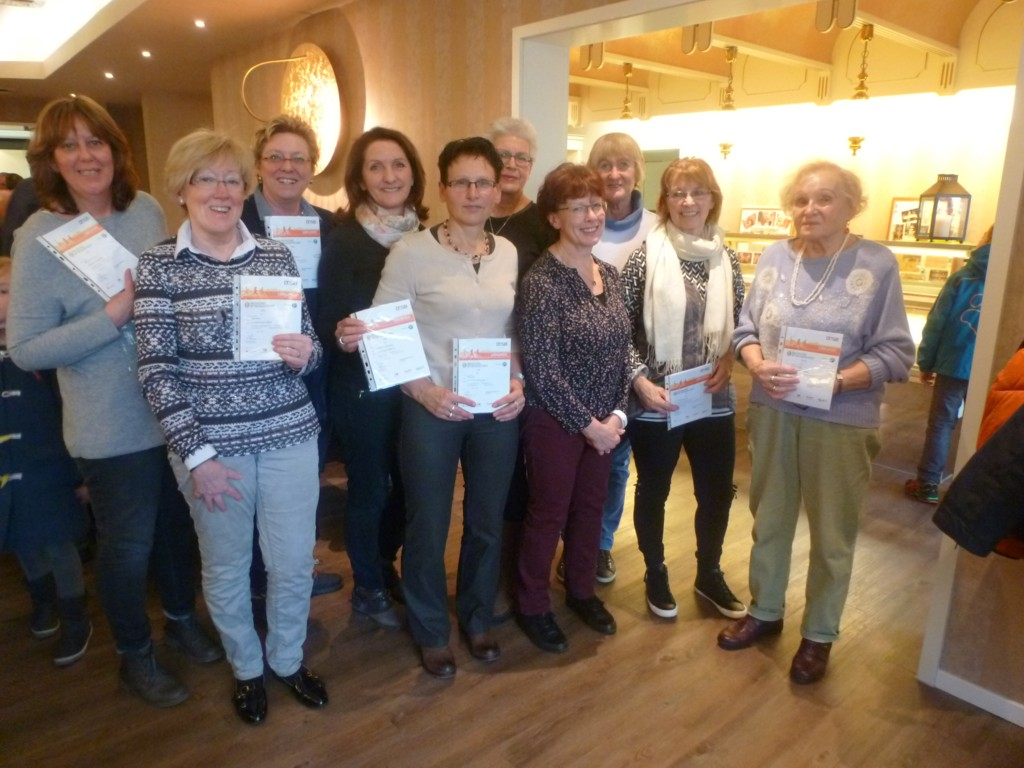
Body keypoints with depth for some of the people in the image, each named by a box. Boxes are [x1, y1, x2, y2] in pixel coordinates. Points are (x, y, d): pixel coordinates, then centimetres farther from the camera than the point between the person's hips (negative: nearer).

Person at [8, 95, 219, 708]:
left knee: (179, 524, 21)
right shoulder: (39, 236, -13)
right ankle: (135, 655, 37)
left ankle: (182, 618, 47)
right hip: (113, 427, -4)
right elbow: (25, 349, -14)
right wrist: (111, 317, -22)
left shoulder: (147, 209, 0)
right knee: (128, 544, 11)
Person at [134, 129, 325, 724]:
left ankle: (289, 659, 39)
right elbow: (156, 370, -7)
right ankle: (247, 668, 41)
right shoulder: (159, 265, -4)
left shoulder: (277, 256, 3)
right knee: (226, 566, 15)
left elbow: (308, 346, 9)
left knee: (294, 562, 12)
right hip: (210, 440, -2)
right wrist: (196, 454, -12)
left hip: (290, 433, 2)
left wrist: (305, 352, -15)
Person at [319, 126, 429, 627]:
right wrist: (343, 337, -34)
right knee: (369, 486, 8)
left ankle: (386, 567, 41)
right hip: (363, 386, -5)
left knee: (406, 482, 17)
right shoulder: (343, 238, -11)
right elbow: (328, 319, -12)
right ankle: (367, 589, 29)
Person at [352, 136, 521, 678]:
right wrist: (423, 390, -18)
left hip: (498, 411, 4)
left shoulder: (508, 252, 5)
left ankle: (477, 619, 40)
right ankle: (431, 631, 33)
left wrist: (518, 380, -4)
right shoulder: (411, 251, -9)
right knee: (428, 526, 10)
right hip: (431, 410, -4)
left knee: (487, 522, 17)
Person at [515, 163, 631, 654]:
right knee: (549, 514, 8)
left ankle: (581, 591, 41)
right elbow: (542, 370, -19)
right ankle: (532, 606, 30)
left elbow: (622, 352, 8)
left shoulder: (609, 275, 4)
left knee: (591, 507, 19)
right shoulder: (541, 282, -17)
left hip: (604, 421, 7)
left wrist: (616, 415, -2)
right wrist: (588, 423, -15)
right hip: (555, 421, -6)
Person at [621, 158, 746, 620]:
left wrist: (728, 361, -6)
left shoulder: (726, 258, 4)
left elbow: (739, 324, 12)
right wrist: (641, 381, -16)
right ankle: (655, 575, 35)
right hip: (655, 400, -4)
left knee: (718, 492, 15)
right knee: (653, 491, 13)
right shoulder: (645, 256, -9)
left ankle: (709, 574, 38)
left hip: (715, 399, 4)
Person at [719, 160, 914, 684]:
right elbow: (745, 329, 4)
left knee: (832, 534, 12)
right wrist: (758, 366, -16)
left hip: (841, 420, -3)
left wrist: (836, 382, -23)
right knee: (769, 519, 18)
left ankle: (819, 635, 33)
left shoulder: (878, 264, -10)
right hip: (772, 413, 3)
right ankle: (764, 612, 39)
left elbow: (896, 354, -11)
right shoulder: (775, 257, 0)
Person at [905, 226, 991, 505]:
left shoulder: (964, 275, -5)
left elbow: (937, 321, -6)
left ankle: (928, 484, 9)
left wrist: (926, 362, 1)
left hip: (953, 363, -2)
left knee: (941, 423, 6)